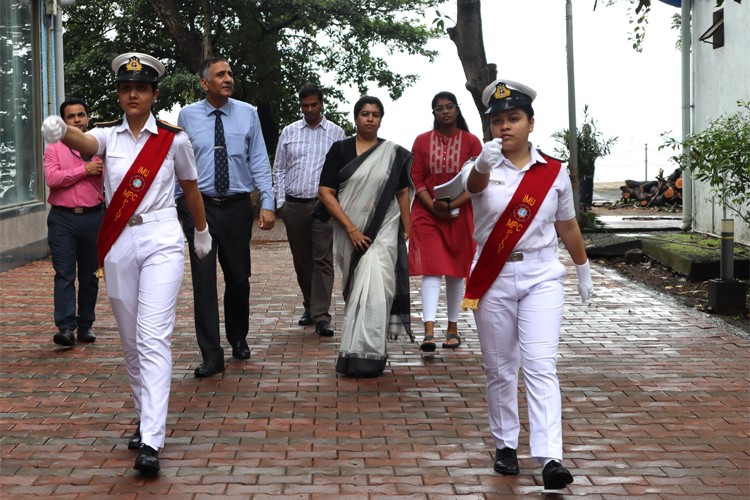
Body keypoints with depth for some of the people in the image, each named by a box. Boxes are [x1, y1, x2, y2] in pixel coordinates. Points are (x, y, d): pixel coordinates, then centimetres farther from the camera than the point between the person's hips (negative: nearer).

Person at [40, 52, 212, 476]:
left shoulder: (174, 139, 0)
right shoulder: (109, 136, 3)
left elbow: (191, 188, 15)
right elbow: (85, 143, -21)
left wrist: (202, 232, 29)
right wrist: (62, 132, -45)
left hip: (161, 239, -3)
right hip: (119, 243, 3)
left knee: (153, 338, -14)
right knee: (131, 340, 11)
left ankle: (151, 442, -20)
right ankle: (147, 419, 28)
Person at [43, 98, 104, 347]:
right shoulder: (54, 148, 7)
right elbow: (52, 178, -9)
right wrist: (85, 170, -10)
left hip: (93, 217, 1)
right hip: (62, 217, -1)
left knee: (89, 275, 7)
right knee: (64, 274, -7)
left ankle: (85, 325, 15)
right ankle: (65, 327, -10)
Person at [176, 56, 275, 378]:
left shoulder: (247, 114, 2)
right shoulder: (187, 116, 1)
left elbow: (259, 161, 2)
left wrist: (267, 203, -5)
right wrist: (177, 205, 4)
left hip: (237, 206, 1)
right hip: (199, 206, -1)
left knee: (238, 276, 12)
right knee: (203, 279, -5)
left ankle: (238, 338, 36)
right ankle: (211, 355, -2)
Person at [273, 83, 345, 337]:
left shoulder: (336, 133, 5)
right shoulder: (289, 132, 10)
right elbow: (279, 169, 13)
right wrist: (281, 202, 5)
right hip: (293, 205, 3)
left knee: (323, 260, -9)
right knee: (301, 260, 10)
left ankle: (321, 316, -12)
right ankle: (310, 307, 25)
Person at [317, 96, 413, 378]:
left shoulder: (393, 153, 6)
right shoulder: (340, 150, 2)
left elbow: (403, 192, 11)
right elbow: (326, 193, -4)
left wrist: (407, 229, 2)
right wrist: (351, 229, -10)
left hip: (383, 231, -1)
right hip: (349, 233, 1)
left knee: (374, 288, -12)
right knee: (355, 290, 7)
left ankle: (365, 354, -12)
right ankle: (361, 350, 20)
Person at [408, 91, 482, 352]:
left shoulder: (471, 142, 1)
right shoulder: (422, 141, 4)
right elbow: (417, 180, 1)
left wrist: (451, 205, -15)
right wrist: (434, 207, -13)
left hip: (460, 215, 0)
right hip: (427, 214, 0)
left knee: (456, 271, 8)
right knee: (431, 270, -10)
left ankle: (453, 328, 19)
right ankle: (429, 332, -18)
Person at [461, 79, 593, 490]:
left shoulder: (554, 172, 2)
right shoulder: (481, 168, -3)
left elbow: (567, 226, 15)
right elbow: (474, 185, -30)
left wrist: (583, 270, 24)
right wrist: (484, 164, -53)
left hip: (541, 276, 0)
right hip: (493, 279, 0)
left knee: (541, 365, -11)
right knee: (499, 369, 9)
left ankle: (551, 459, -17)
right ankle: (505, 445, 25)